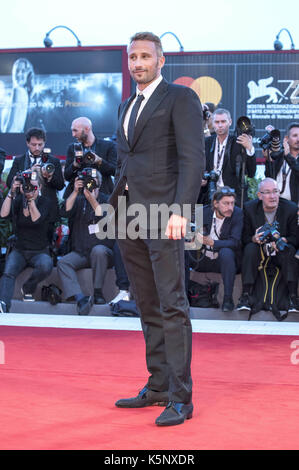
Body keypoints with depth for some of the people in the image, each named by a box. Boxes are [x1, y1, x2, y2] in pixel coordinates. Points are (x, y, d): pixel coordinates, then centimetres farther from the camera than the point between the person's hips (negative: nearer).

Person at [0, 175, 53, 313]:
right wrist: (11, 192, -18)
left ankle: (28, 289, -8)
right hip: (19, 251, 1)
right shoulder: (18, 201, 5)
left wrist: (31, 199, -22)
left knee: (46, 265, -35)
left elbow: (36, 219, -19)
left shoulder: (44, 202, -2)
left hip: (40, 251, -1)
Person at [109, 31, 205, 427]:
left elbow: (193, 157, -11)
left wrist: (180, 209, -21)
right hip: (128, 214, 8)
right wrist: (114, 207, 14)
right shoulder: (126, 107, 21)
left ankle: (180, 398, -7)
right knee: (148, 307, 10)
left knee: (172, 305, -9)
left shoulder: (181, 98, -2)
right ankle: (158, 387, 17)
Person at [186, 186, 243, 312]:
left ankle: (228, 299, -30)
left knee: (226, 252, -36)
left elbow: (235, 242, -21)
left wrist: (212, 243, -36)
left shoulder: (237, 214, -11)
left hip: (224, 260, -3)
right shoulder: (204, 212, -3)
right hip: (202, 260, 3)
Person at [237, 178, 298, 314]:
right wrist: (254, 239, -27)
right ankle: (245, 296, -32)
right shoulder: (249, 208, -6)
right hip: (259, 251, 0)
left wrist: (283, 240, -29)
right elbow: (245, 237, -2)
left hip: (280, 251, 0)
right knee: (250, 248, -31)